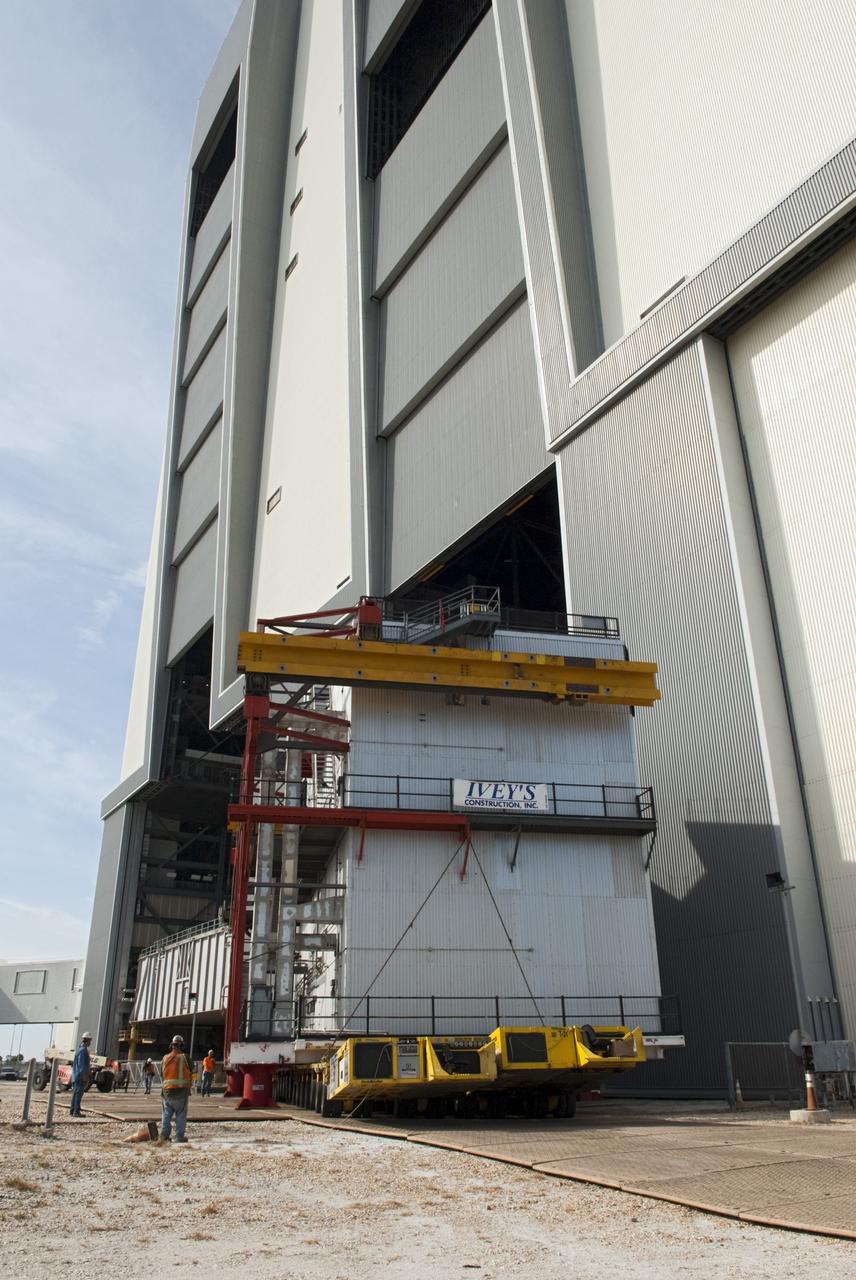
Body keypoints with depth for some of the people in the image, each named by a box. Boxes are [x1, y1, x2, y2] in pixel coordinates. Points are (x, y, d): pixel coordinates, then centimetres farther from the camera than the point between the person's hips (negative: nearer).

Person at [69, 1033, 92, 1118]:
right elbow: (81, 1064, -20)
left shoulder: (80, 1049, 16)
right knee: (78, 1094, -9)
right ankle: (76, 1111, -9)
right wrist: (84, 1075, -19)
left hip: (76, 1076, 10)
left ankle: (72, 1110, 18)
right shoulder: (83, 1050, -15)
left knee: (75, 1093, 14)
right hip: (81, 1076, -10)